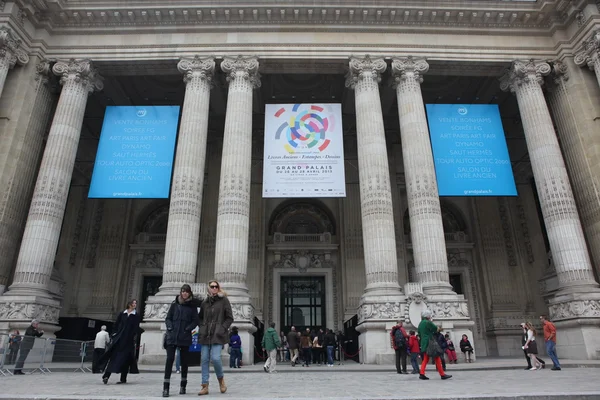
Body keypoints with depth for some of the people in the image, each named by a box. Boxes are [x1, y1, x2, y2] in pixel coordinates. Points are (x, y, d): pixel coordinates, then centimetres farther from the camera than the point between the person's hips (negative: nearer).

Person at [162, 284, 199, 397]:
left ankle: (183, 386, 21)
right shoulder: (174, 304, 7)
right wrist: (170, 327, -9)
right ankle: (166, 387, -3)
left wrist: (188, 329, -12)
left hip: (185, 337, 0)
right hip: (172, 336, 0)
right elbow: (168, 318, 8)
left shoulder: (192, 306, 5)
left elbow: (195, 321, 2)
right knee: (170, 359, -7)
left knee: (184, 360, 7)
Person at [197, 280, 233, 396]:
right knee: (204, 360, 2)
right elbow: (200, 318, 23)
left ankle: (221, 379, 12)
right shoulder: (204, 302, 12)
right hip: (205, 335, 4)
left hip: (218, 335, -4)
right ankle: (205, 386, 11)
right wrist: (202, 327, 6)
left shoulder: (224, 300, 2)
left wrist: (222, 328, -9)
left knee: (215, 358, -15)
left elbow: (230, 318, 1)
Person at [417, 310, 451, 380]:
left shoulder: (420, 324, 16)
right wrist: (438, 328, 16)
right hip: (430, 342, -8)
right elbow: (437, 330, -6)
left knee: (425, 359, 7)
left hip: (424, 343, 8)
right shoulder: (428, 322, -11)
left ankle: (422, 374, -4)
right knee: (437, 359, -1)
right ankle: (442, 374, 3)